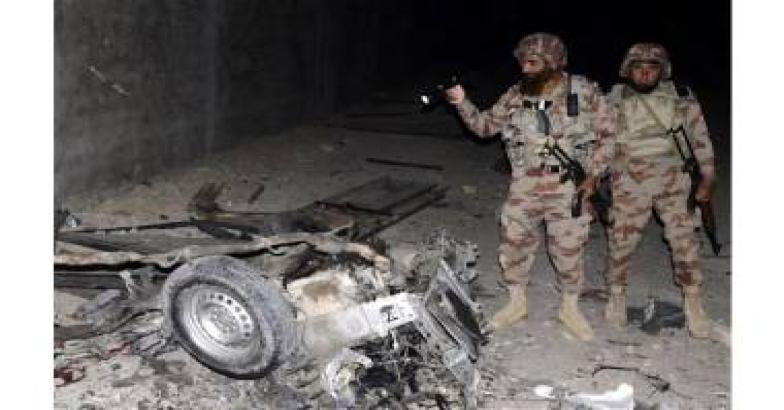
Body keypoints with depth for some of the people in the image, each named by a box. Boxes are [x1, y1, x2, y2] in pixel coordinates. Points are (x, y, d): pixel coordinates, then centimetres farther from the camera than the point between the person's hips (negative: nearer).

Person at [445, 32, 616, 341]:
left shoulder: (584, 92, -6)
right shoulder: (516, 95, 3)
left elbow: (606, 134, -1)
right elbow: (485, 125, 7)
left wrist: (593, 175, -9)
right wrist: (462, 103, -9)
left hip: (569, 187, -3)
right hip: (525, 185, 3)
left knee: (568, 249, 6)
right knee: (514, 242, 6)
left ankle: (569, 307, 28)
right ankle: (516, 303, 27)